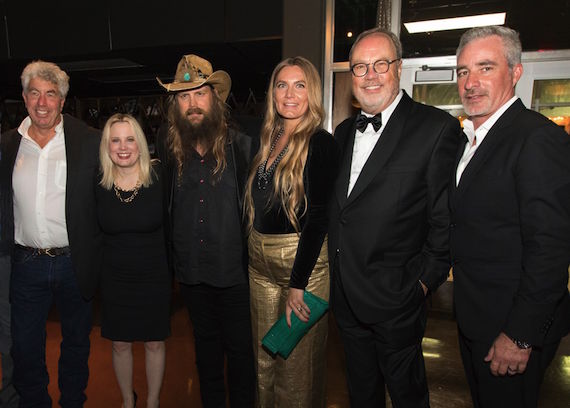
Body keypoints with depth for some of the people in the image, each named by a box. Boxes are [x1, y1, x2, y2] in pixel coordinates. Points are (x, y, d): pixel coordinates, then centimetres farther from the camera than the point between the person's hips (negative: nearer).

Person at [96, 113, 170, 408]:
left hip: (154, 276, -1)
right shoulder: (99, 185, -7)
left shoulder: (158, 178, -13)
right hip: (114, 278, 2)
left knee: (154, 342, 13)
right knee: (120, 344, 16)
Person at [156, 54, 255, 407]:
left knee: (239, 346, 13)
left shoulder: (241, 145, -10)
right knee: (206, 342, 22)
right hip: (191, 270, 4)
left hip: (233, 269, -3)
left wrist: (253, 256, -8)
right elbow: (165, 202, 12)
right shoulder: (168, 145, 0)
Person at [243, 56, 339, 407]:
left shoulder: (320, 143, -11)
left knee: (298, 362, 11)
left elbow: (318, 217, -16)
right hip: (260, 260, 7)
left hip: (303, 260, -6)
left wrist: (297, 284, -17)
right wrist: (253, 252, 4)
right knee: (265, 357, 20)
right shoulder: (267, 140, 9)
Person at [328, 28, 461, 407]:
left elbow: (446, 217, -13)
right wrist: (336, 273, 9)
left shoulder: (437, 127, -12)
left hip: (395, 301, -5)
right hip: (345, 297, 6)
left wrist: (425, 282, -12)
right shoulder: (344, 131, 8)